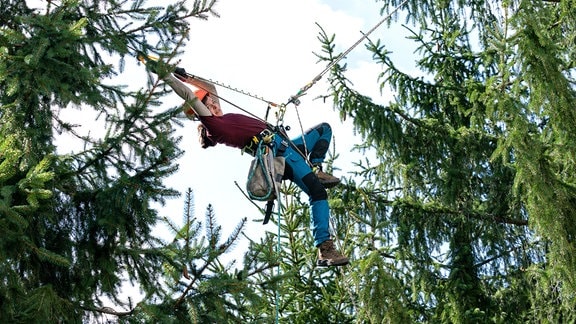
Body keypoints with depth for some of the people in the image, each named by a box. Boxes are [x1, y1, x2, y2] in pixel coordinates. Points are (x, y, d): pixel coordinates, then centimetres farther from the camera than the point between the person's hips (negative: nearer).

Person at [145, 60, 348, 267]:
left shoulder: (219, 119, 19)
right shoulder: (210, 124, -7)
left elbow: (210, 87, 33)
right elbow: (189, 97, -14)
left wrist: (187, 77, 25)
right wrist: (166, 75, -14)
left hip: (285, 147, 11)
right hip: (276, 151, -11)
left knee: (324, 129, 27)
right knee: (317, 191, -27)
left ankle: (315, 170, 3)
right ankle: (324, 249, -33)